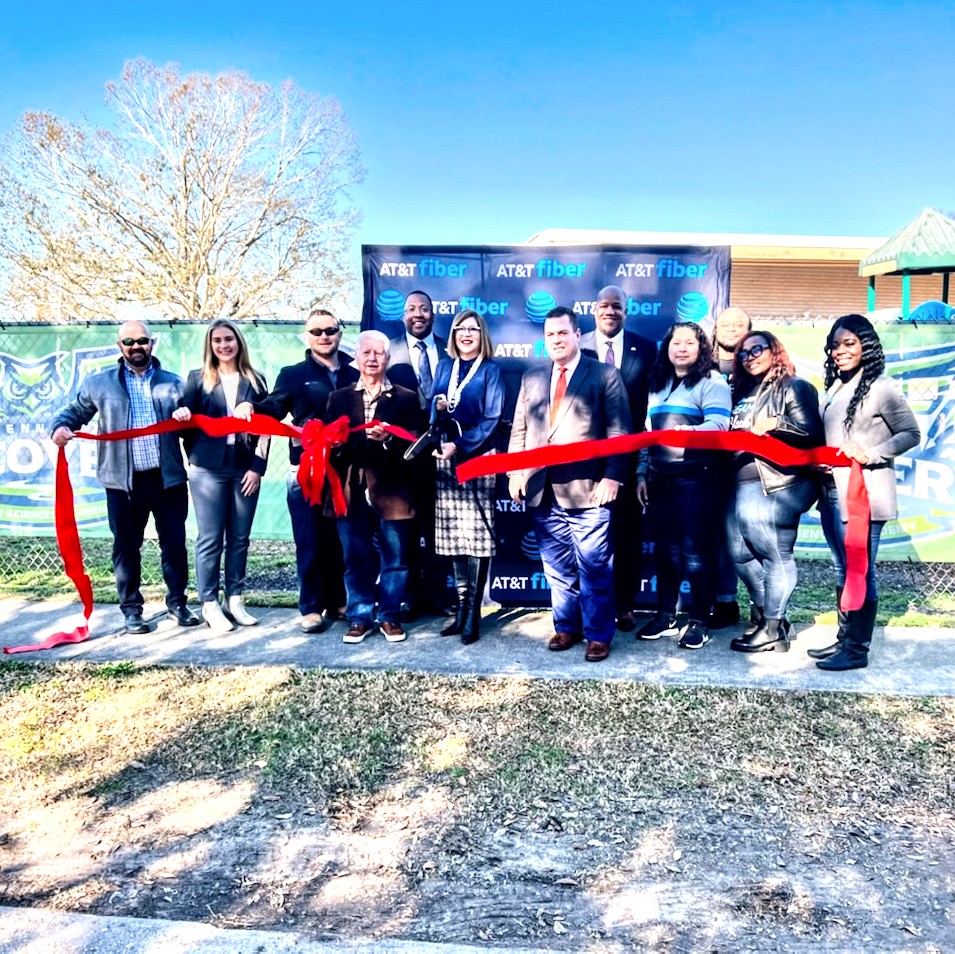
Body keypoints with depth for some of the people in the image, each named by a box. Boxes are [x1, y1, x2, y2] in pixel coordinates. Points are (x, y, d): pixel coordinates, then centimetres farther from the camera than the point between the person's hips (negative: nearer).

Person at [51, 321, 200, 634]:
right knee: (127, 546, 6)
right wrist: (61, 426, -7)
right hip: (124, 481, 0)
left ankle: (177, 602, 20)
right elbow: (75, 411, 15)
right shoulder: (99, 383, 9)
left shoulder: (173, 383, 12)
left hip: (168, 477, 1)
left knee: (174, 542, 5)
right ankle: (132, 609, 18)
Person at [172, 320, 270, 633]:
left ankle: (235, 600, 16)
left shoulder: (255, 380, 9)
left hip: (245, 469, 2)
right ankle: (210, 605, 7)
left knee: (239, 538, 6)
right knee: (210, 539, 0)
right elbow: (188, 423, 0)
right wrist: (182, 416, -24)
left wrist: (258, 467, -3)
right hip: (208, 469, -1)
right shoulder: (198, 378, 6)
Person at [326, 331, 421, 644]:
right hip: (351, 491, 2)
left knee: (394, 558, 6)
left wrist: (388, 438, -20)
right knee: (355, 558, 8)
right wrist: (336, 443, -17)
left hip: (391, 491, -1)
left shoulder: (406, 398, 6)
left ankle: (390, 616, 20)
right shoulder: (339, 398, 14)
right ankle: (360, 616, 20)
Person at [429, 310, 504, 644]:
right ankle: (462, 606, 14)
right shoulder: (444, 367, 14)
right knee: (453, 535, 5)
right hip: (445, 458, 4)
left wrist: (459, 445, -16)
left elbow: (491, 419, -7)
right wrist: (437, 406, -8)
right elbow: (432, 407, 16)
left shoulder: (490, 370, 1)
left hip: (478, 459, -4)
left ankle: (473, 612, 0)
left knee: (478, 535, -6)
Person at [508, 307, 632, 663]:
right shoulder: (531, 378, 16)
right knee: (558, 568, 13)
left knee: (593, 567, 0)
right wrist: (514, 474, 5)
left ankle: (598, 635, 13)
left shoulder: (605, 375, 2)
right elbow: (519, 430, 16)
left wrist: (612, 477, -13)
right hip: (542, 490, 5)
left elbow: (619, 431, -4)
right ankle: (566, 626, 27)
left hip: (587, 489, -4)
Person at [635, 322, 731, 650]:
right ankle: (665, 615, 22)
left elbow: (719, 425, -16)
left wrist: (688, 432, -33)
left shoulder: (712, 382, -2)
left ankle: (699, 621, 8)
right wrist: (641, 474, 13)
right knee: (665, 548, 12)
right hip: (659, 478, 6)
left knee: (695, 550, -3)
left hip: (694, 478, -6)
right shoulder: (657, 384, 18)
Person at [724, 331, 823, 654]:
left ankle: (773, 629, 2)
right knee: (741, 554, 8)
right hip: (743, 485, 8)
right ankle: (767, 616, 22)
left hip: (779, 485, -8)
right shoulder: (743, 393, 21)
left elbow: (812, 435, -8)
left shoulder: (794, 387, 1)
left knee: (775, 554, -5)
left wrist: (777, 423, -20)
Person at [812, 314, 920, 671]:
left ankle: (857, 649, 8)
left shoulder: (881, 387, -8)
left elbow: (911, 433, -9)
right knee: (843, 570, 15)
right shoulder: (835, 386, 13)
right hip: (833, 491, 8)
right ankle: (844, 639, 25)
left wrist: (870, 455, -19)